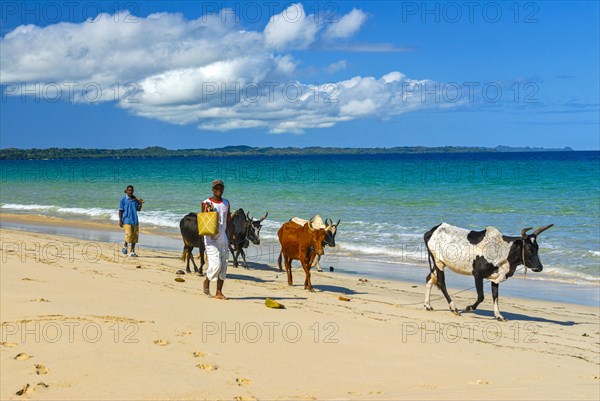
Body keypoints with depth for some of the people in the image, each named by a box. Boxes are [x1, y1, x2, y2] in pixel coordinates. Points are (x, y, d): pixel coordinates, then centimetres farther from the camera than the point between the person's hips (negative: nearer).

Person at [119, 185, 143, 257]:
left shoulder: (135, 199, 10)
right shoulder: (123, 199, -2)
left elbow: (138, 209, 10)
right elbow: (120, 211, -2)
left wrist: (140, 203, -8)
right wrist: (120, 221, -7)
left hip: (135, 220, 5)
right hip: (127, 220, -4)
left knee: (135, 236, 3)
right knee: (129, 235, -17)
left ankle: (132, 252, 13)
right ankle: (125, 246, 12)